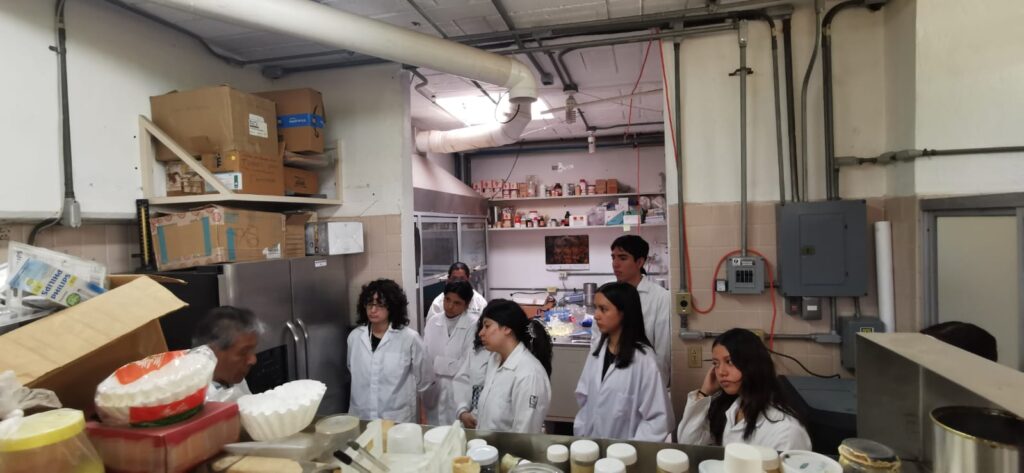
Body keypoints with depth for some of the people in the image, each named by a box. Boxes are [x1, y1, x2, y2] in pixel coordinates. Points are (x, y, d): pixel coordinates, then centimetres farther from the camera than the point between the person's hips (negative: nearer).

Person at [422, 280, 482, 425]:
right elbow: (424, 355, 2)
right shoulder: (432, 321, 4)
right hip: (433, 393, 4)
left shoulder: (474, 325, -11)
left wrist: (437, 363, -8)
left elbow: (469, 364, -14)